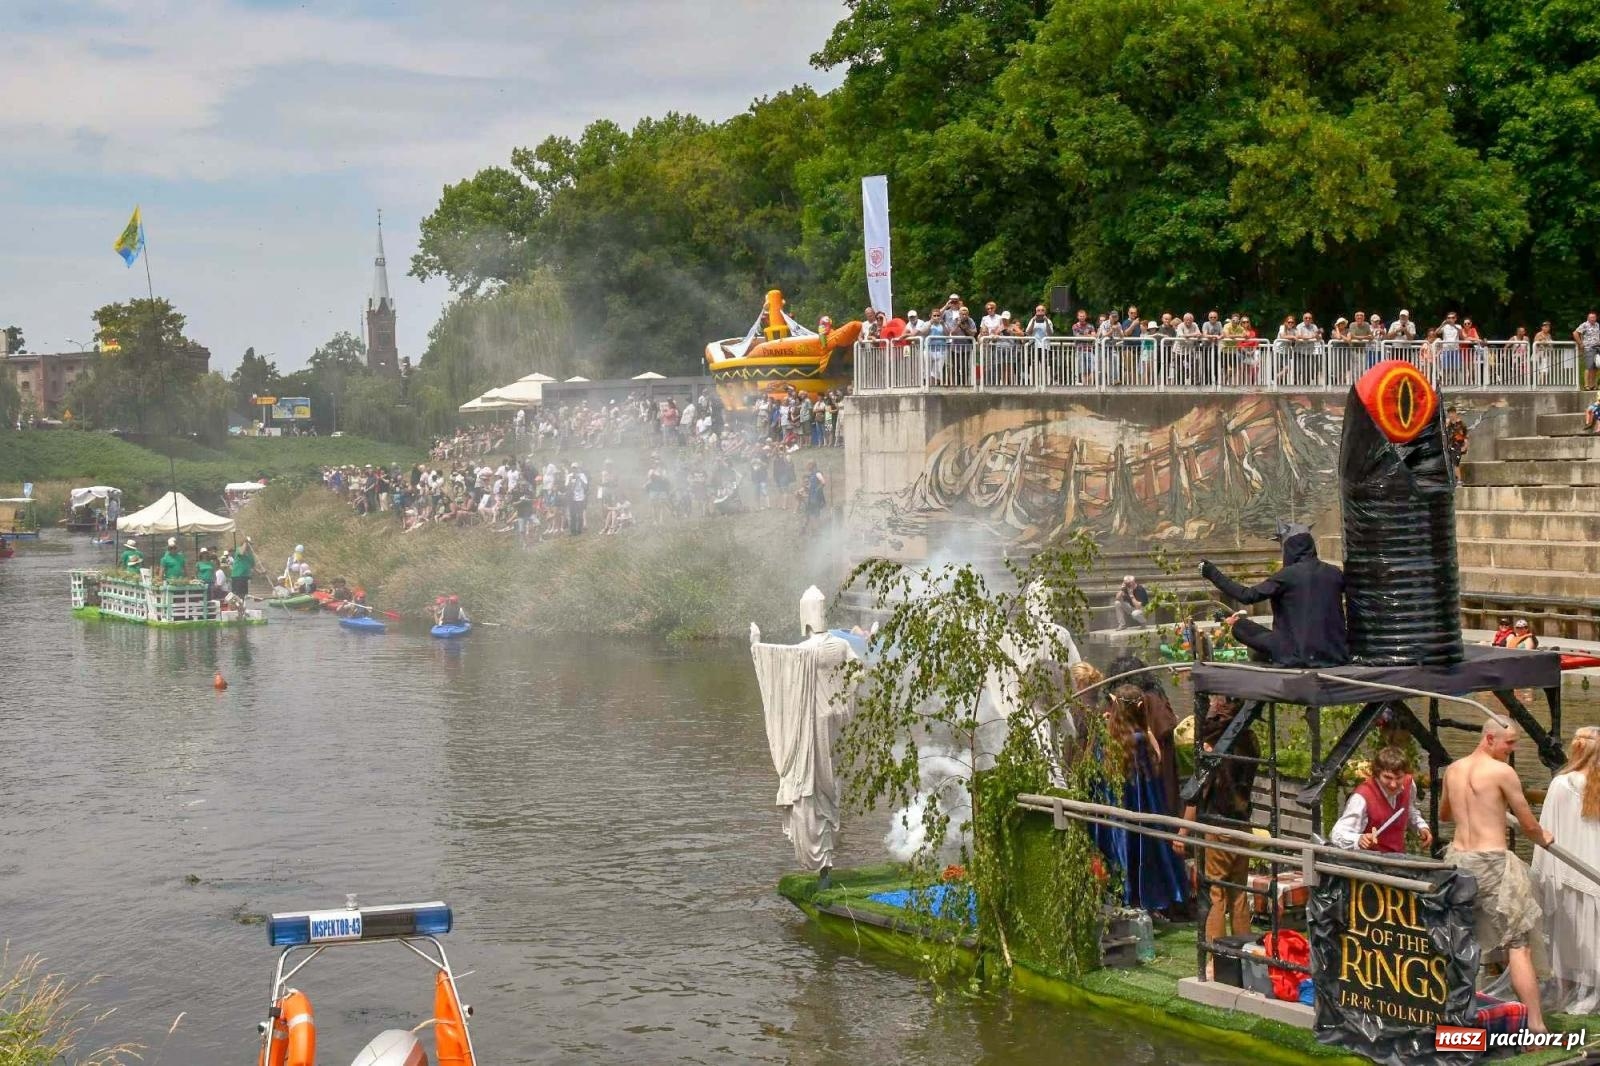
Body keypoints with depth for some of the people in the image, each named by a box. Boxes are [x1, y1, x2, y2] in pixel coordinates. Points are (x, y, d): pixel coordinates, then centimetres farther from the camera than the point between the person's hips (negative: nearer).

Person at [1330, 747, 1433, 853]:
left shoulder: (1408, 784, -5)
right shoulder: (1362, 798, -25)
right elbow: (1337, 835, -31)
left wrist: (1421, 826, 3)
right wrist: (1359, 839, -49)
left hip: (1398, 858, 6)